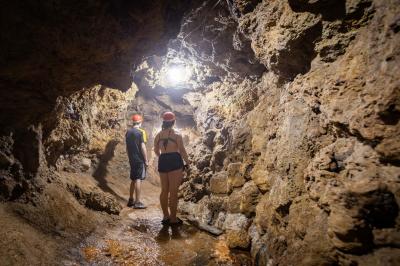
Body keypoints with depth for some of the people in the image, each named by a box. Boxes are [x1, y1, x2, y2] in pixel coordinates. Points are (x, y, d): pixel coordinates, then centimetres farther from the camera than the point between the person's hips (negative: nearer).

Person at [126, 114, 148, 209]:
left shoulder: (128, 132, 9)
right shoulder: (141, 132, -11)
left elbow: (127, 147, 14)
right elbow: (143, 147, -15)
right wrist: (146, 160, -10)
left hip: (132, 159, 7)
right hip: (139, 159, -7)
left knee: (133, 179, 15)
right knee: (138, 180, -5)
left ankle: (130, 200, 21)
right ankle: (137, 202, -2)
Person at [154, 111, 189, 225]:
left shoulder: (158, 135, 9)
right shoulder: (176, 135, -7)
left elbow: (156, 151, 17)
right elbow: (182, 151, -8)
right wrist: (187, 163, 3)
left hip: (162, 162, 6)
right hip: (175, 161, -5)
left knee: (164, 190, 13)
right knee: (173, 191, -1)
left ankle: (166, 216, 22)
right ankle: (173, 219, 5)